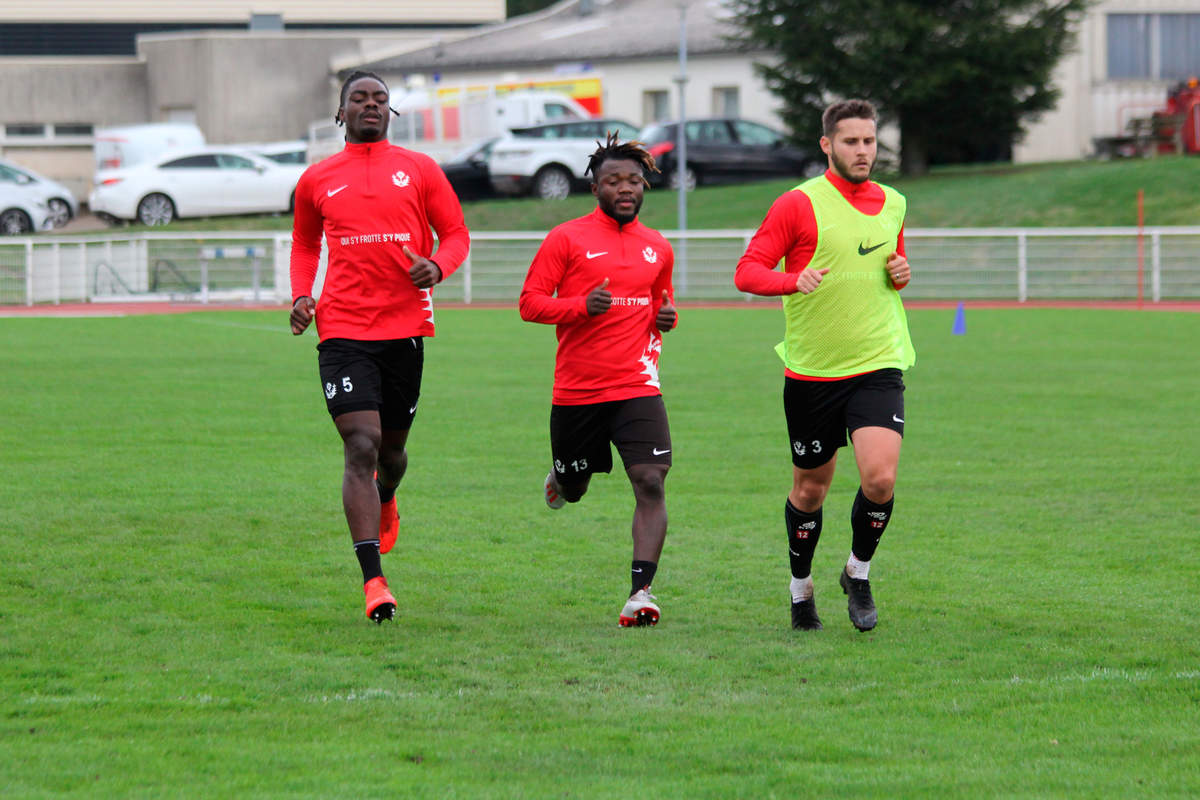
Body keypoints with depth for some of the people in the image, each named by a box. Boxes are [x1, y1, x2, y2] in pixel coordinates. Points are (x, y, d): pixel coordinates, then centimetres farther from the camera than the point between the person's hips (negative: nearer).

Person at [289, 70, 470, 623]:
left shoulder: (419, 170, 7)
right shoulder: (317, 180, 9)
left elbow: (456, 234, 10)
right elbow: (304, 244, 24)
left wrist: (437, 267, -13)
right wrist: (301, 295, 6)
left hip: (406, 327, 1)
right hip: (343, 330, -1)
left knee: (392, 447, 14)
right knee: (361, 448, -15)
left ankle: (384, 501, 53)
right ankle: (373, 582, -19)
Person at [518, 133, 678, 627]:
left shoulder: (658, 248, 11)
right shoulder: (566, 239, -2)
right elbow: (530, 303, -5)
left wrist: (666, 317, 3)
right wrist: (583, 306, -21)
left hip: (636, 386, 2)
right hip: (576, 389, -2)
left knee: (651, 483, -17)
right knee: (573, 490, 14)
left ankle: (640, 592, -21)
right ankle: (560, 479, 53)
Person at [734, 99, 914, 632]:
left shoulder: (891, 204, 10)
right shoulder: (799, 204, -6)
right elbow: (747, 271, -9)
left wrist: (901, 273, 5)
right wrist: (793, 279, -29)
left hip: (878, 367, 2)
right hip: (811, 370, -2)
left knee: (880, 478, -16)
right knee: (810, 489, 7)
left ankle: (859, 573, 9)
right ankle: (801, 588, 30)